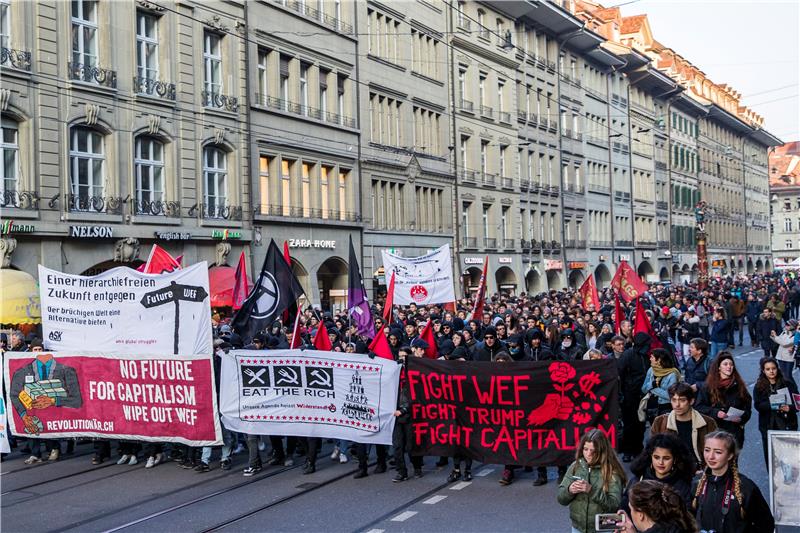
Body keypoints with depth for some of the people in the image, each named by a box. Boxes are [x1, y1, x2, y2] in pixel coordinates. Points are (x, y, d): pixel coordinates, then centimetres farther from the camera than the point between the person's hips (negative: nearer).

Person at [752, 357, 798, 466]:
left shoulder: (788, 384, 3)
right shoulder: (759, 387, 3)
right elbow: (758, 405, -6)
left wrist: (789, 408, -19)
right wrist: (772, 405, -23)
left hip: (787, 424, -1)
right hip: (768, 426, 1)